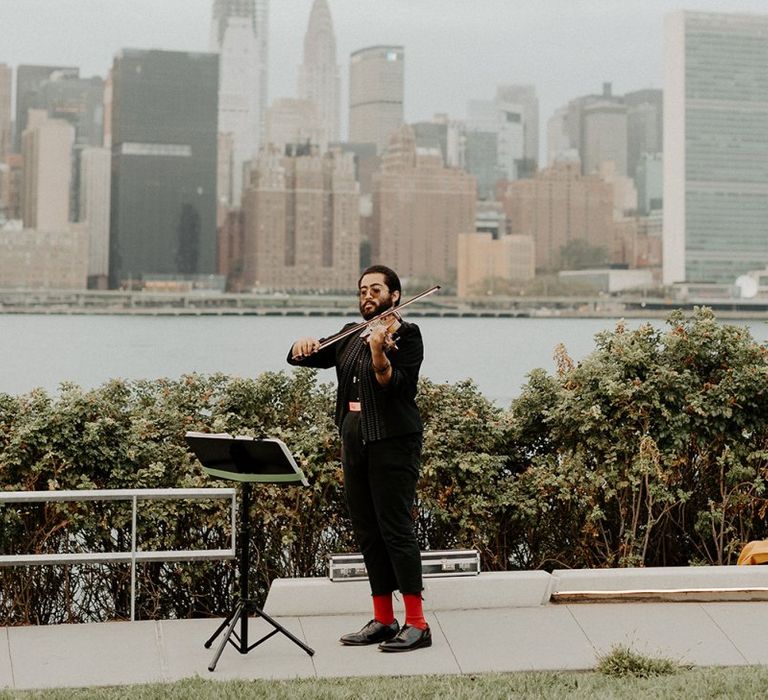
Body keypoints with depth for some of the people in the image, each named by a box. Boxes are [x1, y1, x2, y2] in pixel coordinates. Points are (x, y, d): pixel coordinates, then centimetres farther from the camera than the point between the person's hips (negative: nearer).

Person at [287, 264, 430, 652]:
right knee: (368, 534, 9)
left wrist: (378, 354, -35)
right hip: (354, 443, 7)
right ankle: (384, 620, 16)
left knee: (396, 529, -10)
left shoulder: (406, 335, -4)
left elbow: (396, 386, -17)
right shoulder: (350, 336, 16)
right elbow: (305, 358, 17)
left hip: (393, 442, -7)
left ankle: (417, 624, -8)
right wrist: (303, 346, -7)